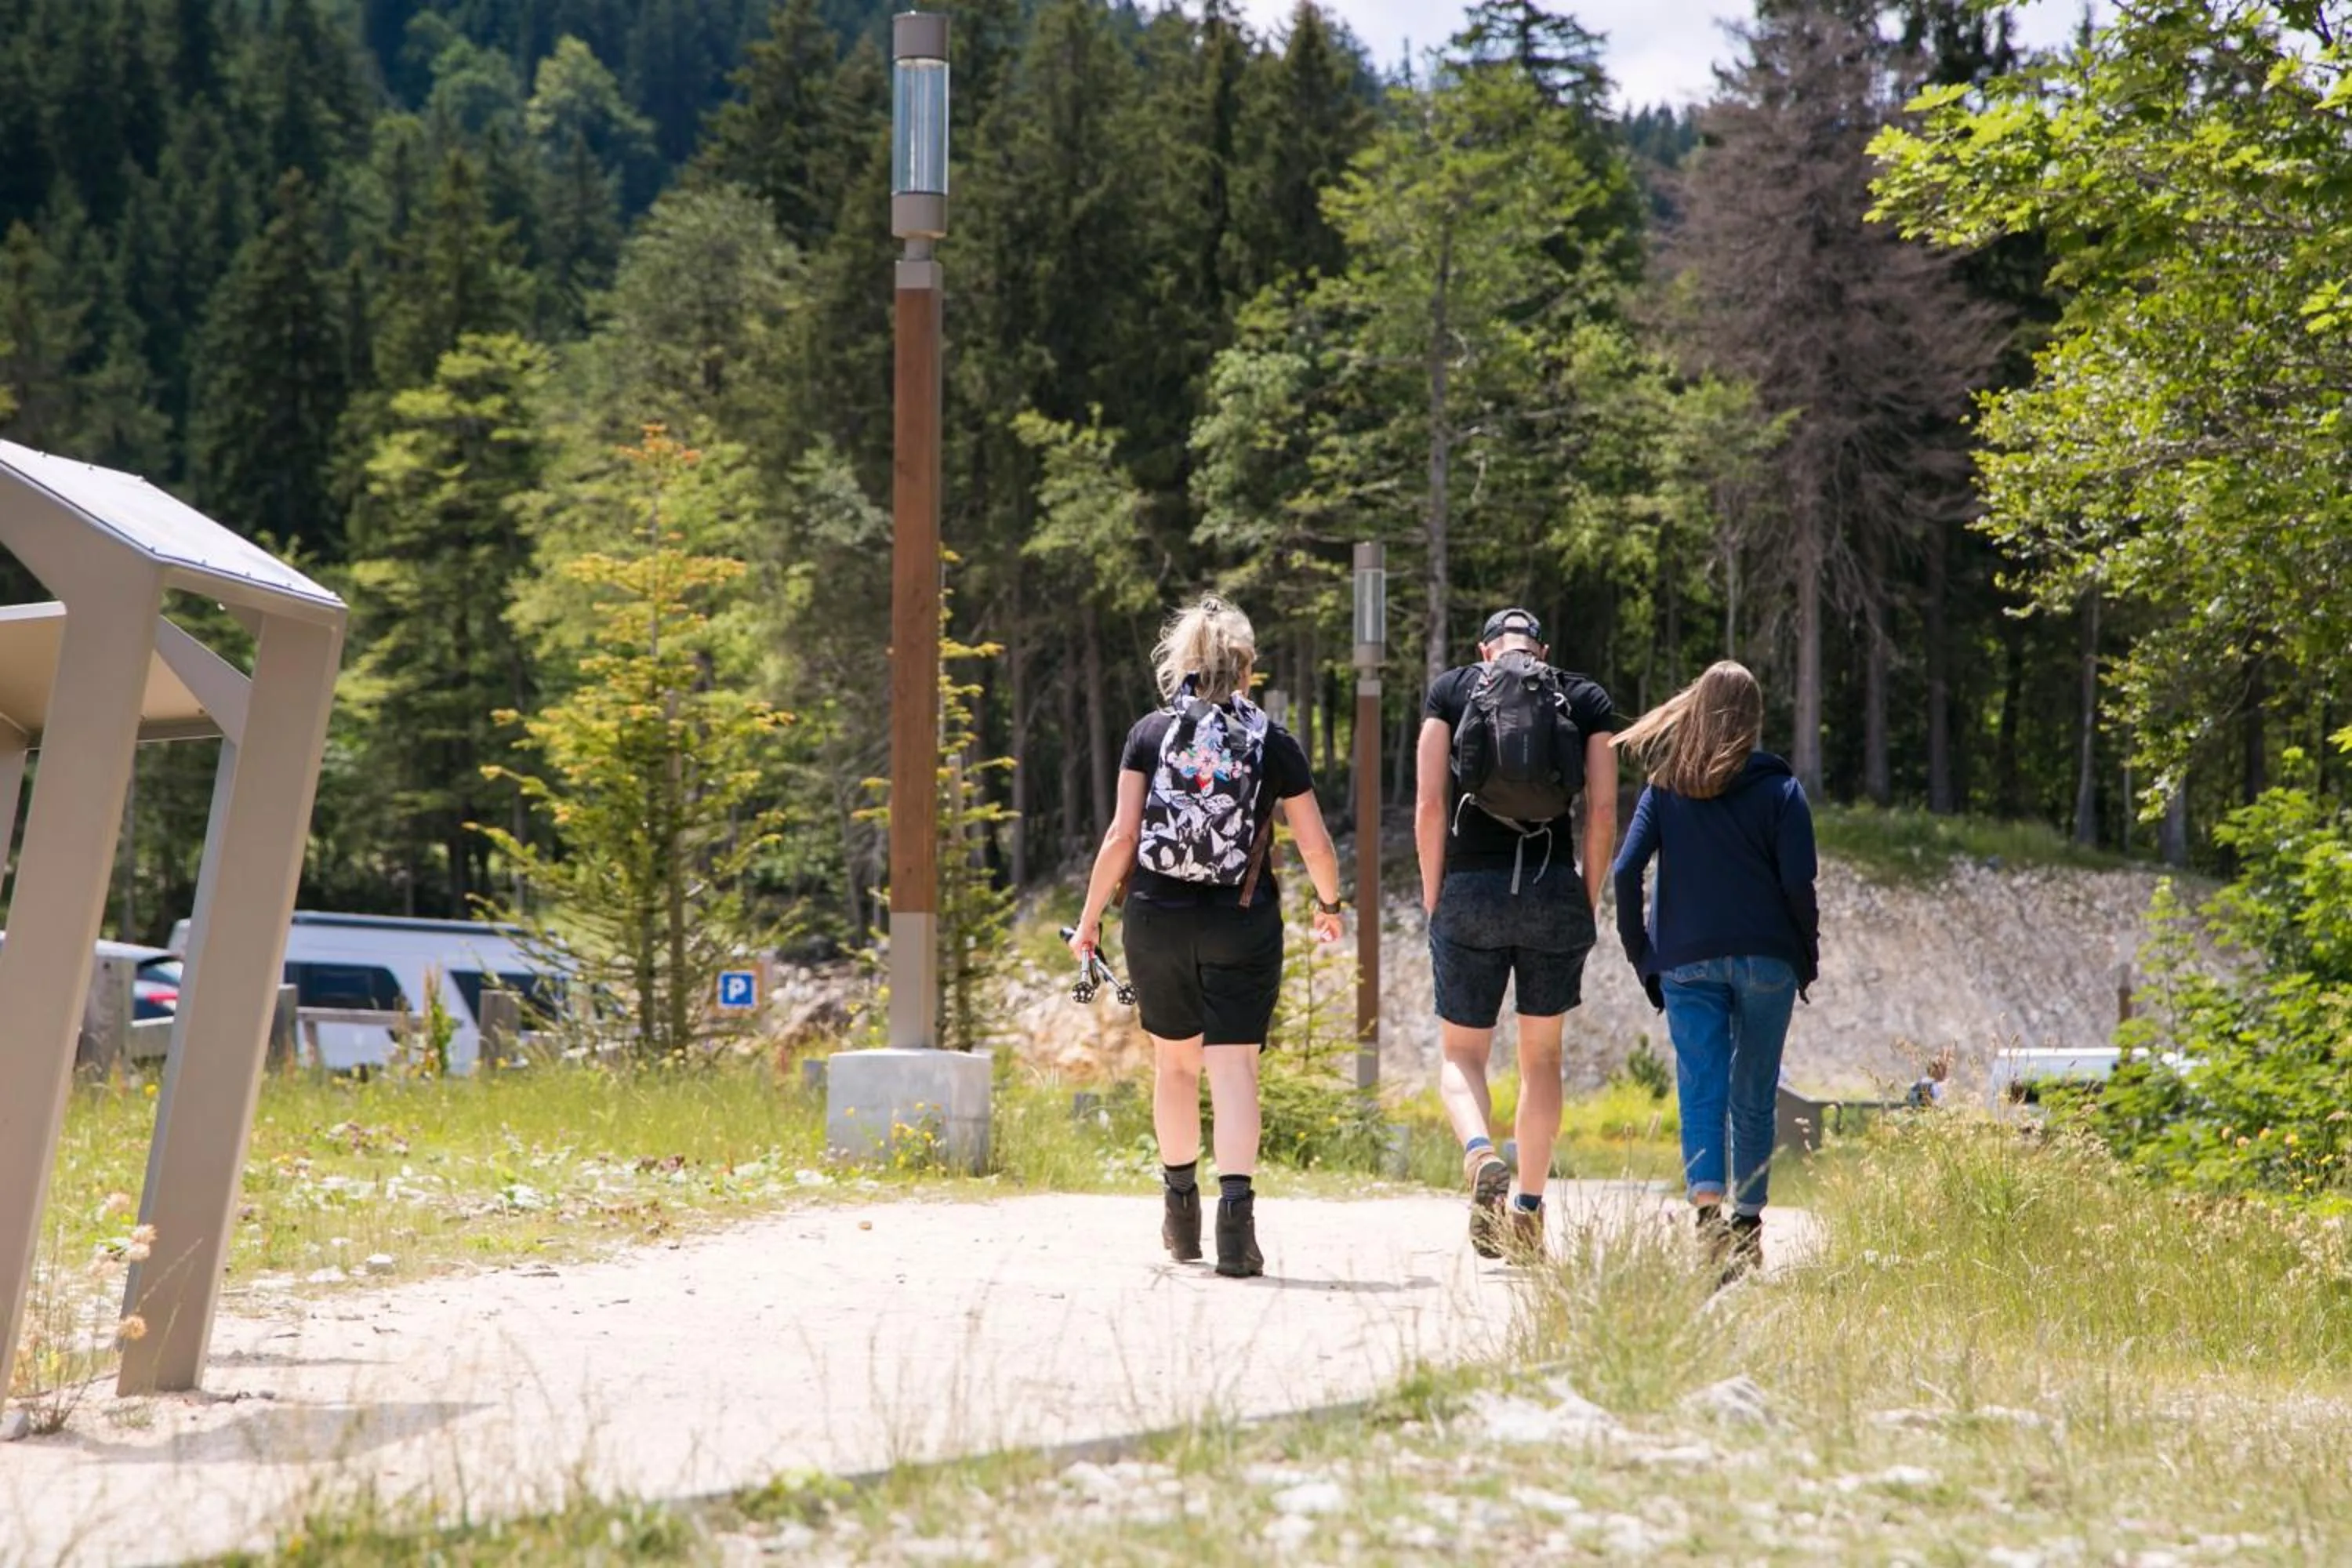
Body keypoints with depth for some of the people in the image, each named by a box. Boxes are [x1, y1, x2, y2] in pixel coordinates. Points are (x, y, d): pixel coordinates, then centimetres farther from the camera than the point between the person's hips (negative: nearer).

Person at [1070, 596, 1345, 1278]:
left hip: (1157, 920, 1)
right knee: (1234, 1069, -4)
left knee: (1175, 1062, 18)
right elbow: (1316, 845, 0)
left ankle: (1180, 1205, 31)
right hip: (1243, 925, -1)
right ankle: (1236, 1202, -23)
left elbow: (1121, 836, -5)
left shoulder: (1150, 733, 0)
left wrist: (1090, 917, 4)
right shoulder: (1276, 743, 0)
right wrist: (1328, 905, 18)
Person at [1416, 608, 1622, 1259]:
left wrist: (1433, 901, 5)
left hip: (1469, 889, -1)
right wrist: (1587, 902, 9)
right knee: (1541, 1055, 15)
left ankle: (1481, 1157, -20)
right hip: (1554, 890, 1)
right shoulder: (1588, 700, 8)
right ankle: (1528, 1209, 13)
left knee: (1462, 1054, 9)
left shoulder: (1450, 691, 6)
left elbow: (1430, 804, -2)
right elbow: (1603, 815, 1)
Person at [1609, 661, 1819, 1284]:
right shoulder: (1779, 788, -1)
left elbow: (1626, 872, -3)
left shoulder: (1664, 788, 3)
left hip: (1687, 962, 0)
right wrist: (1807, 960, 5)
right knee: (1753, 1098, 11)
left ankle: (1708, 1210, -25)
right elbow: (1798, 883, -7)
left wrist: (1644, 959, 5)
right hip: (1765, 960, 0)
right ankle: (1748, 1223, 16)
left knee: (1701, 1093, -4)